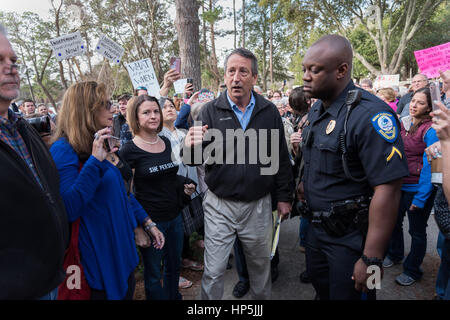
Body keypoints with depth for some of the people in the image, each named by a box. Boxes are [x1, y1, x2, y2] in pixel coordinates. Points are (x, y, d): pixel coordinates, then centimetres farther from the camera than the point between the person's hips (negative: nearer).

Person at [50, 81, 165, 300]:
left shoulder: (104, 146, 8)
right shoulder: (64, 150, -17)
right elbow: (68, 209, -28)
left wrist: (148, 224, 13)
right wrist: (95, 160, -30)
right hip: (100, 256, -8)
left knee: (127, 292, 21)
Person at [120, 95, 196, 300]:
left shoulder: (166, 142, 5)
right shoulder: (130, 150, -13)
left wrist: (185, 185, 1)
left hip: (174, 216, 6)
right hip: (150, 220, -6)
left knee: (174, 265, 22)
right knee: (153, 273, 11)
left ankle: (174, 297, 44)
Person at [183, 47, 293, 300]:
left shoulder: (269, 111, 0)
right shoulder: (211, 111, -4)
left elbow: (281, 158, 5)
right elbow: (199, 159, -9)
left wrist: (284, 196, 6)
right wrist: (192, 148, -32)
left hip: (259, 205, 2)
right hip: (220, 205, -1)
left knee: (261, 265, 21)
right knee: (213, 272, 10)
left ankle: (262, 297, 47)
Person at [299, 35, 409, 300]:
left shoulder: (369, 114, -24)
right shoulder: (316, 110, 5)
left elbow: (387, 190, -27)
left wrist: (372, 260, -25)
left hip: (351, 237, -7)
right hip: (317, 226, 8)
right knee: (321, 288, 25)